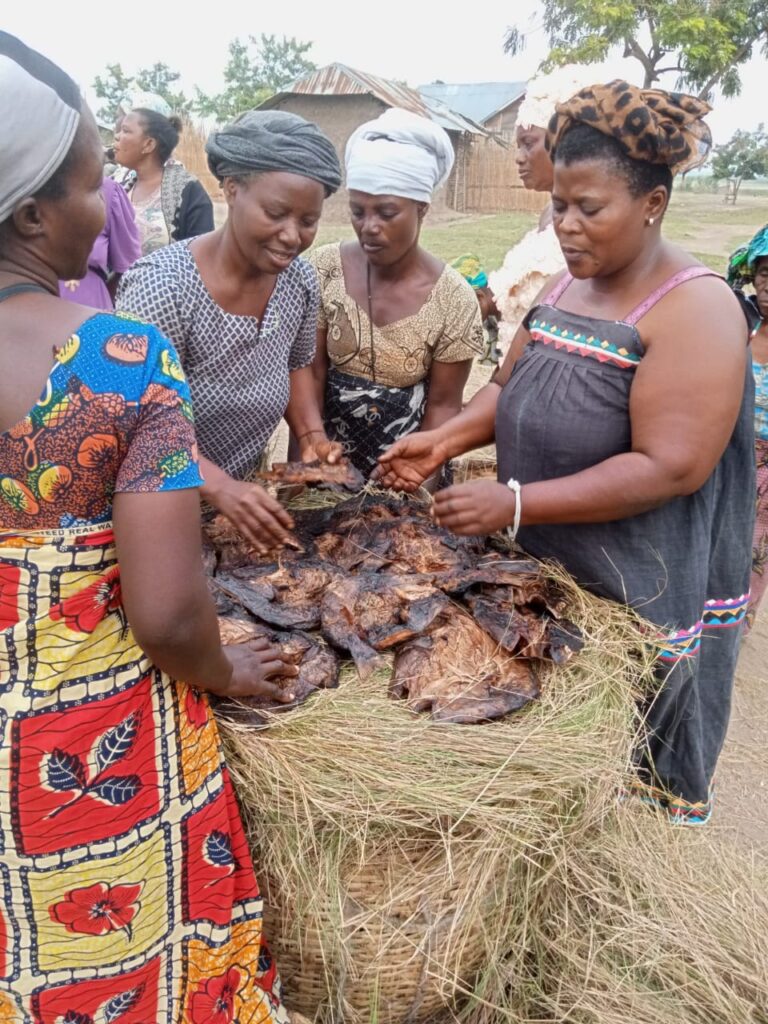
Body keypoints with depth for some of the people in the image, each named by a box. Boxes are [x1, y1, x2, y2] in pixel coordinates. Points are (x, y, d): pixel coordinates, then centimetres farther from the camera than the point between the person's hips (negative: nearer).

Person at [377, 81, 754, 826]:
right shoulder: (564, 286, 5)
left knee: (622, 776, 13)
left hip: (640, 597, -6)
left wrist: (517, 502, -29)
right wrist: (444, 441, -7)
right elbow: (510, 386, 12)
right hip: (542, 569, 7)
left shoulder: (695, 311, -19)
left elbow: (670, 467, -25)